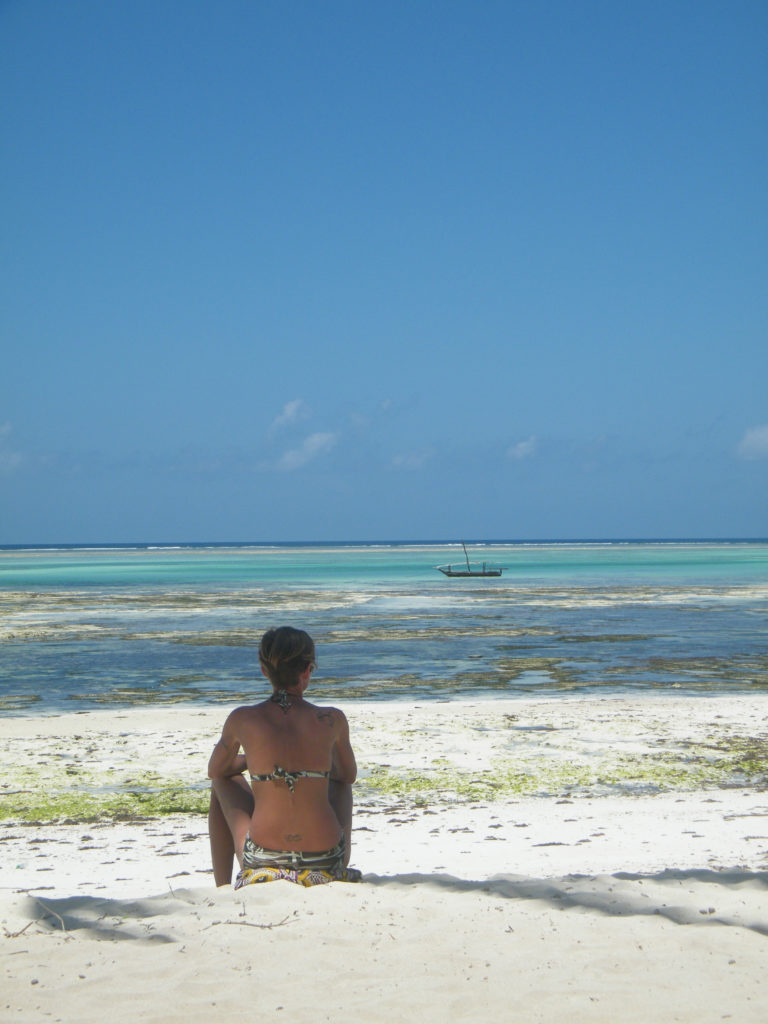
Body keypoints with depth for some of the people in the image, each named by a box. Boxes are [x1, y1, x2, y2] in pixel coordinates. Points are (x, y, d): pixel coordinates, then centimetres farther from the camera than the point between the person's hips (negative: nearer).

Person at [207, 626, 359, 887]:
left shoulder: (242, 720, -7)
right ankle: (343, 872, 43)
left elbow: (215, 771, 14)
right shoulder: (332, 720, -6)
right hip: (325, 867, 1)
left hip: (262, 864, -1)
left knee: (224, 782, 29)